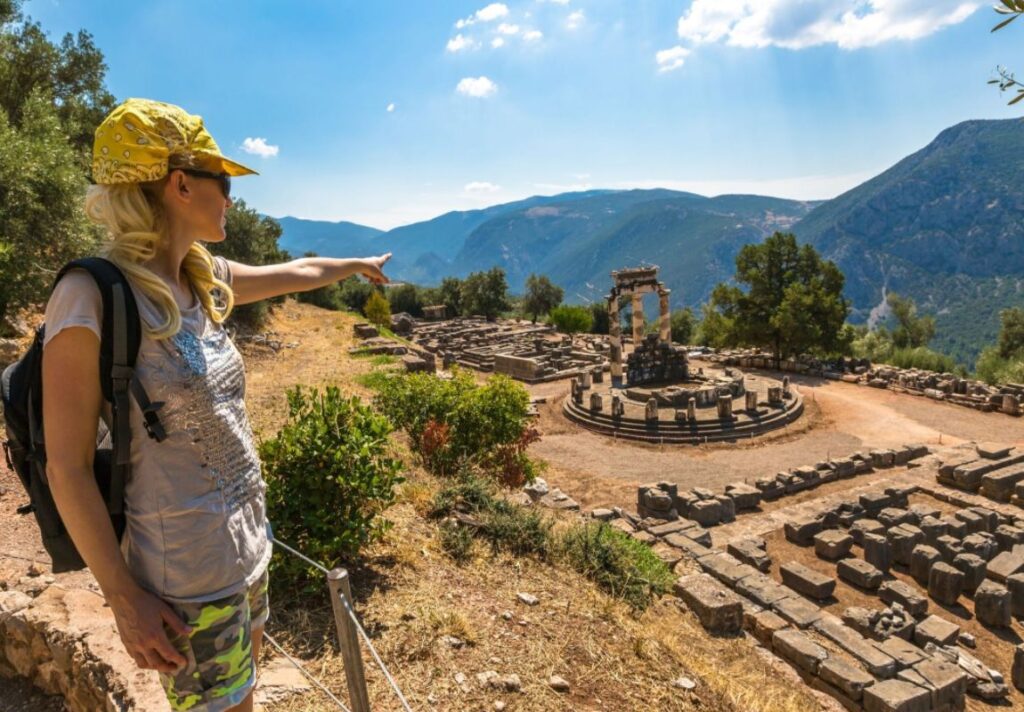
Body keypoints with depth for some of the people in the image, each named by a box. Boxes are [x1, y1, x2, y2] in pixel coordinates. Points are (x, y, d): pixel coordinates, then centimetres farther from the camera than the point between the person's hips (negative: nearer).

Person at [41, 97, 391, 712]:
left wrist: (360, 264, 34)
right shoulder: (92, 298, -21)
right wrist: (125, 597, -13)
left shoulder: (203, 280, 1)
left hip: (247, 546, 7)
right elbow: (68, 468, -17)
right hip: (185, 574, -7)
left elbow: (298, 273, 19)